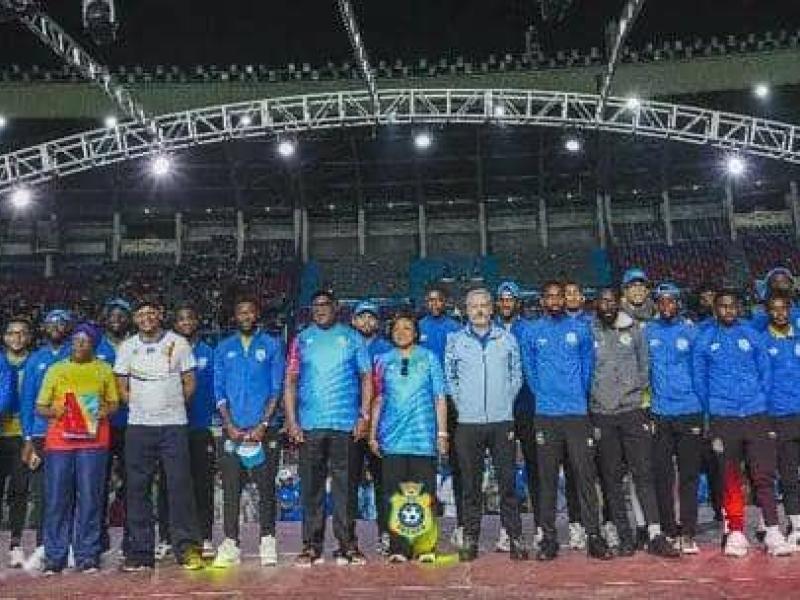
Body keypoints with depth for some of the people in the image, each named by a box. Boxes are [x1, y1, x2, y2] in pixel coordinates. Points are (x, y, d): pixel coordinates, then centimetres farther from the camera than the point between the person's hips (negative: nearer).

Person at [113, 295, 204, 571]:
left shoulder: (178, 343, 4)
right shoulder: (127, 347, 9)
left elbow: (189, 383, 7)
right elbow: (122, 388, 13)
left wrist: (173, 405, 6)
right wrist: (140, 407, 7)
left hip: (174, 425, -2)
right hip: (138, 426, 2)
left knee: (180, 485, -5)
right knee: (137, 489, 4)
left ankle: (186, 548, 1)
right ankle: (140, 551, 13)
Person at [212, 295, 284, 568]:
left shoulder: (272, 346, 6)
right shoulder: (224, 348, 11)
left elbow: (276, 389, 1)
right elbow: (219, 391, 8)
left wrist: (262, 425, -9)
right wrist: (230, 425, -5)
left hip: (264, 429, -1)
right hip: (233, 430, 2)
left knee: (266, 486, 1)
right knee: (231, 488, 1)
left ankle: (268, 541, 9)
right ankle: (230, 544, 7)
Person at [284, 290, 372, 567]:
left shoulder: (352, 338, 9)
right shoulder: (301, 339, 11)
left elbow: (366, 377, 7)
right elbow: (290, 381, 8)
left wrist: (364, 415, -2)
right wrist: (291, 421, -1)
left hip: (345, 424, -1)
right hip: (309, 425, 1)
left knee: (344, 485, 2)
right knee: (311, 486, 3)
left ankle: (347, 544, 9)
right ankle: (311, 546, 11)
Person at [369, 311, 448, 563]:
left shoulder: (429, 358, 9)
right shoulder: (383, 360, 12)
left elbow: (439, 398, 7)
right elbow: (378, 399, 13)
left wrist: (442, 433, 1)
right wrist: (372, 434, 8)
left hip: (423, 438, -1)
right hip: (392, 438, 1)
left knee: (424, 494, 0)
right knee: (393, 495, 0)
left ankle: (426, 547, 9)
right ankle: (398, 549, 7)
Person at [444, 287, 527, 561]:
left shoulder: (507, 339, 8)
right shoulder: (455, 340, 6)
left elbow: (516, 375, 13)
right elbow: (449, 377, 12)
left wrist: (506, 400, 4)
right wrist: (461, 402, 3)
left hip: (502, 421, 0)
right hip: (468, 423, 0)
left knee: (508, 481, 1)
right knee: (471, 484, 4)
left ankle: (515, 537, 8)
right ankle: (470, 538, 12)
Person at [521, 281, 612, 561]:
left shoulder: (579, 329, 7)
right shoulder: (533, 332, 6)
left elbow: (587, 365, 11)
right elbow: (529, 370, 12)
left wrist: (579, 396, 8)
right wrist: (543, 396, 9)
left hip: (577, 413, 0)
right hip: (546, 414, 0)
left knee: (585, 475, -1)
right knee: (547, 479, 4)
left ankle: (593, 535, 5)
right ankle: (548, 537, 10)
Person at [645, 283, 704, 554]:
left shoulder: (691, 330, 5)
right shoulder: (647, 332, 7)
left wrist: (706, 407, 2)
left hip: (690, 412, -1)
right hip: (659, 414, 1)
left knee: (689, 476, 2)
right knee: (662, 476, 4)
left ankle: (688, 534, 8)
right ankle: (668, 532, 13)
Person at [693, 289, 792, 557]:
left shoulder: (753, 336, 8)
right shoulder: (704, 340, 6)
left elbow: (765, 371, 11)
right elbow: (699, 378, 8)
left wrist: (759, 399, 4)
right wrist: (711, 407, 6)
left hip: (756, 415, 1)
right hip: (722, 419, 0)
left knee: (764, 474, -2)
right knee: (730, 477, 4)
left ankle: (773, 532, 4)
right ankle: (736, 533, 11)